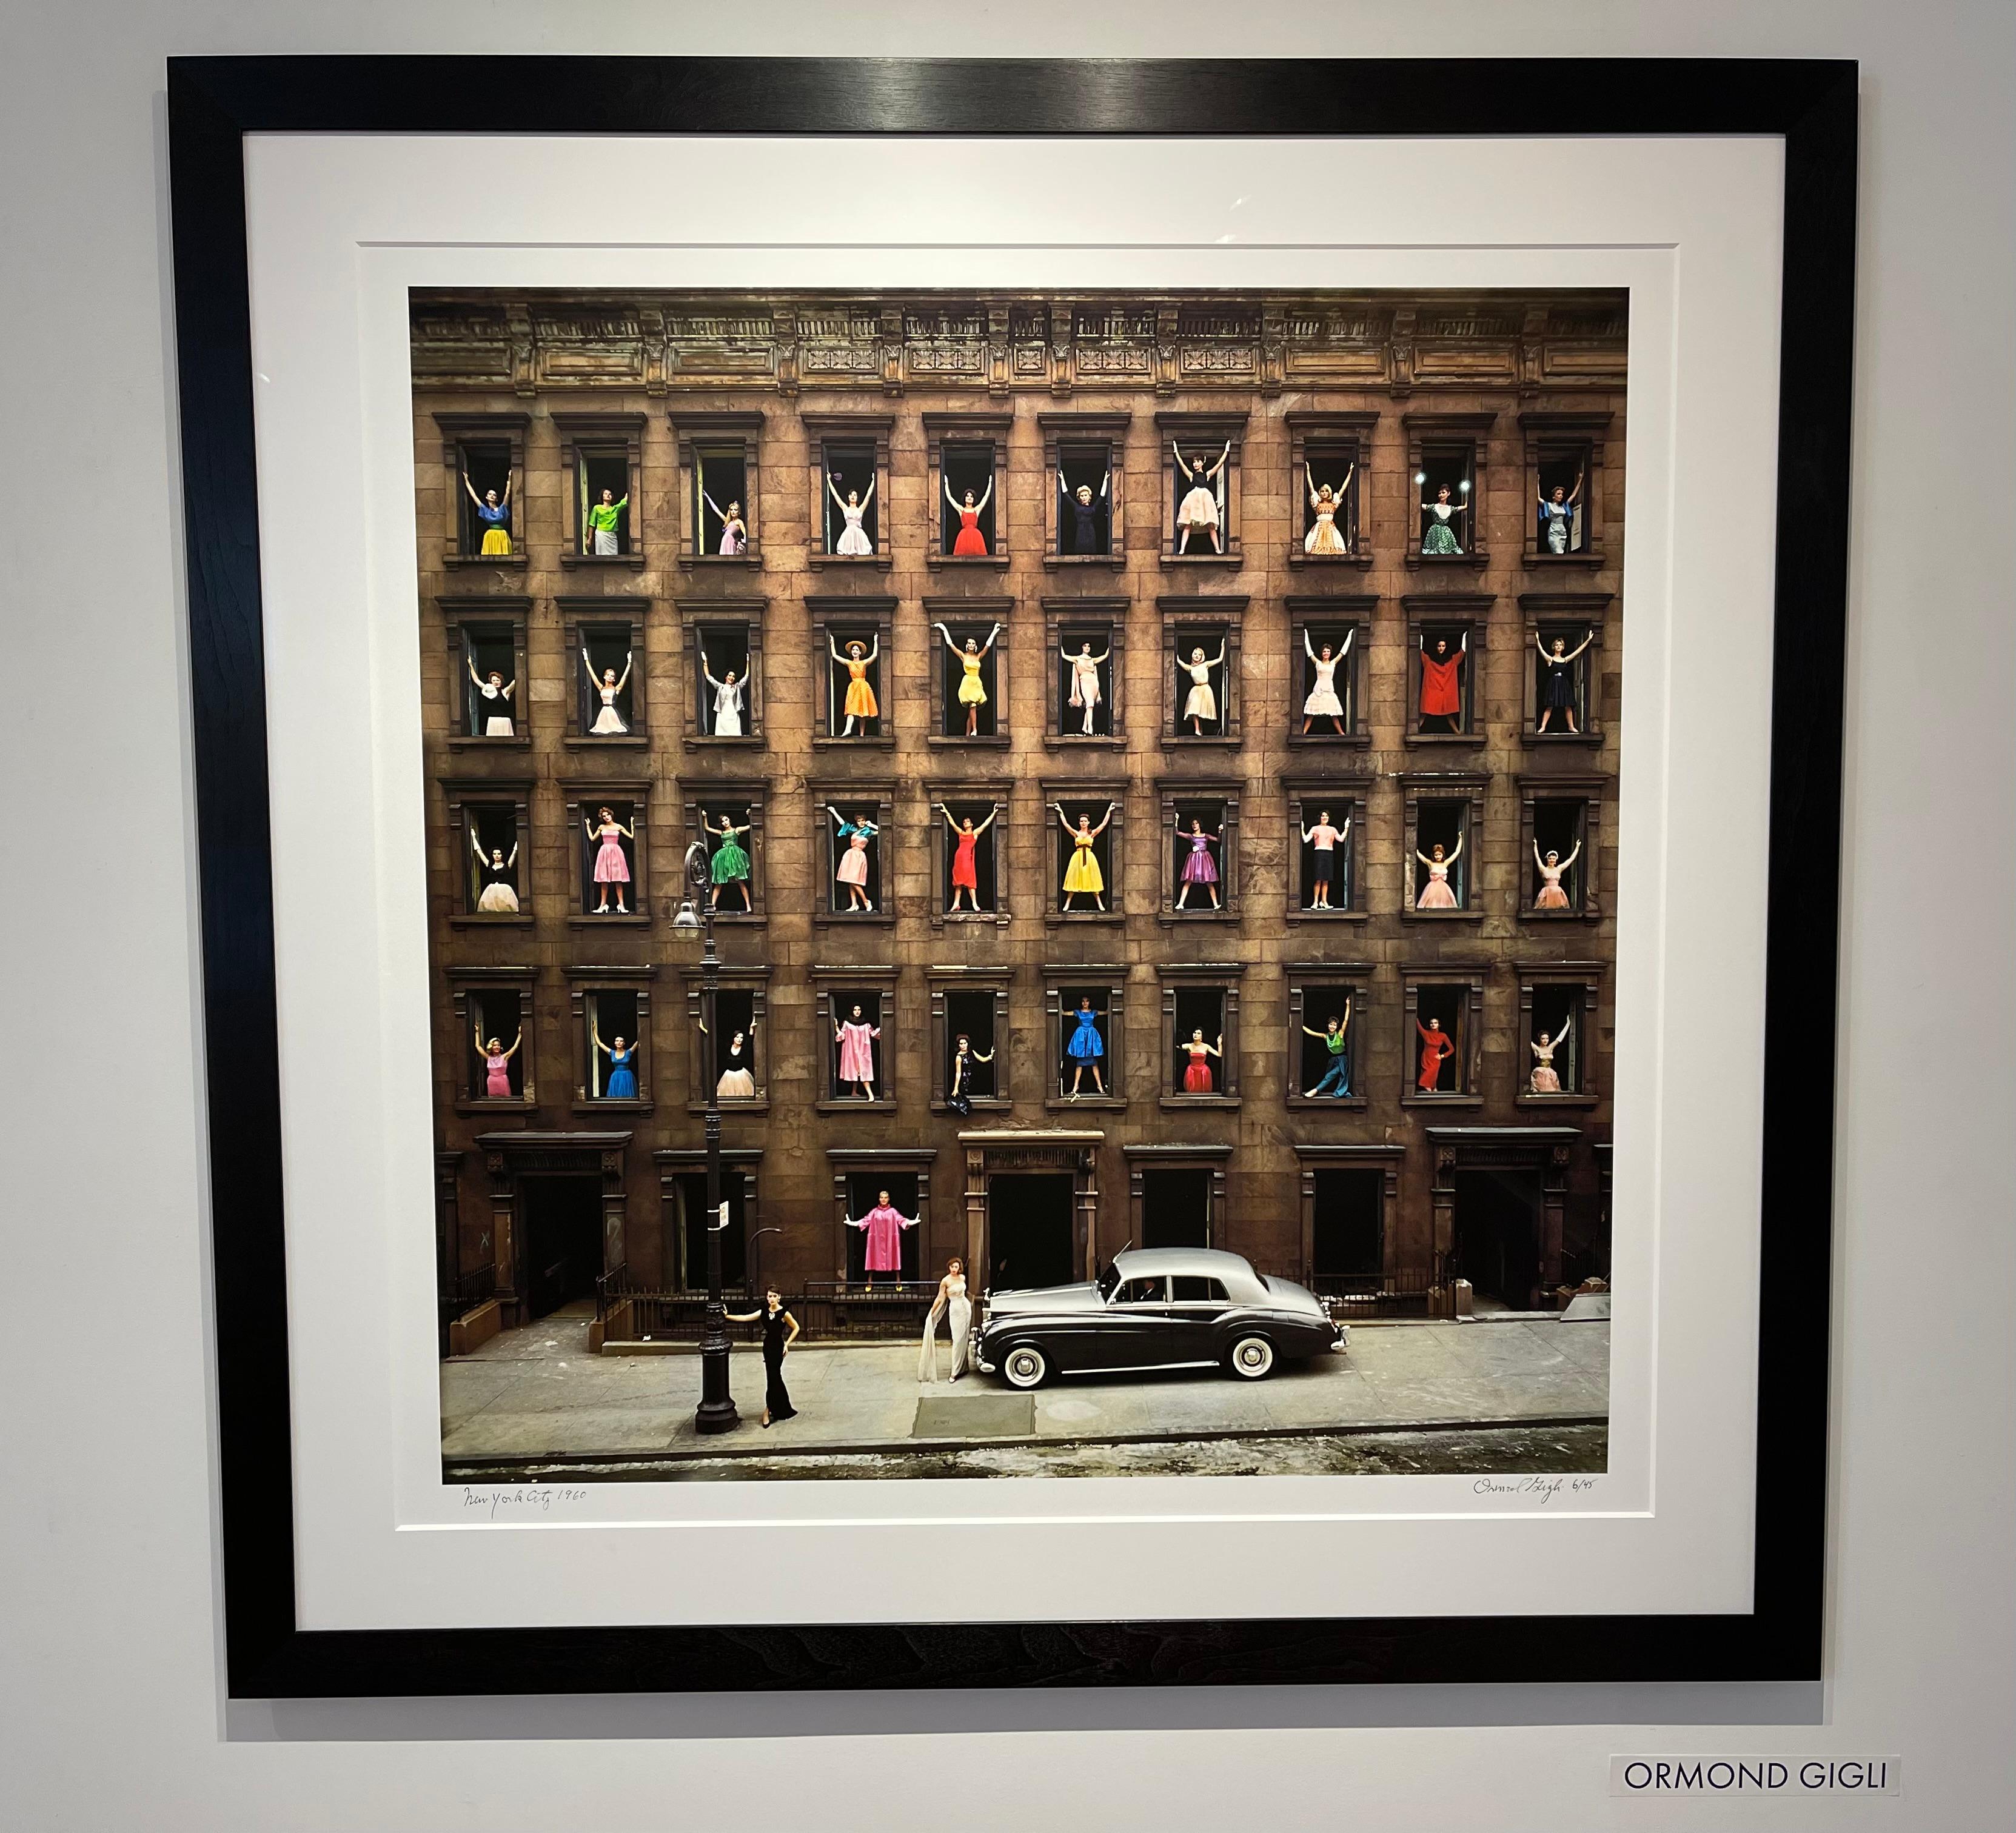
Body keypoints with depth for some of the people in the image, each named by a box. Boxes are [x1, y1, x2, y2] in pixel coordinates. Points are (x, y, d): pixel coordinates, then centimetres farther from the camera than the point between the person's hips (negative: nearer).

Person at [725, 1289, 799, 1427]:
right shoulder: (764, 1312, 1)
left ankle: (767, 1411, 4)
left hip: (778, 1348, -5)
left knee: (772, 1379, -5)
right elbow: (744, 1318, -1)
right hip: (767, 1347, 5)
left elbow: (796, 1328, -1)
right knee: (775, 1379, 13)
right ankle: (784, 1410, 26)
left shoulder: (784, 1313, -11)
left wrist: (787, 1344, -5)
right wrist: (727, 1316, -8)